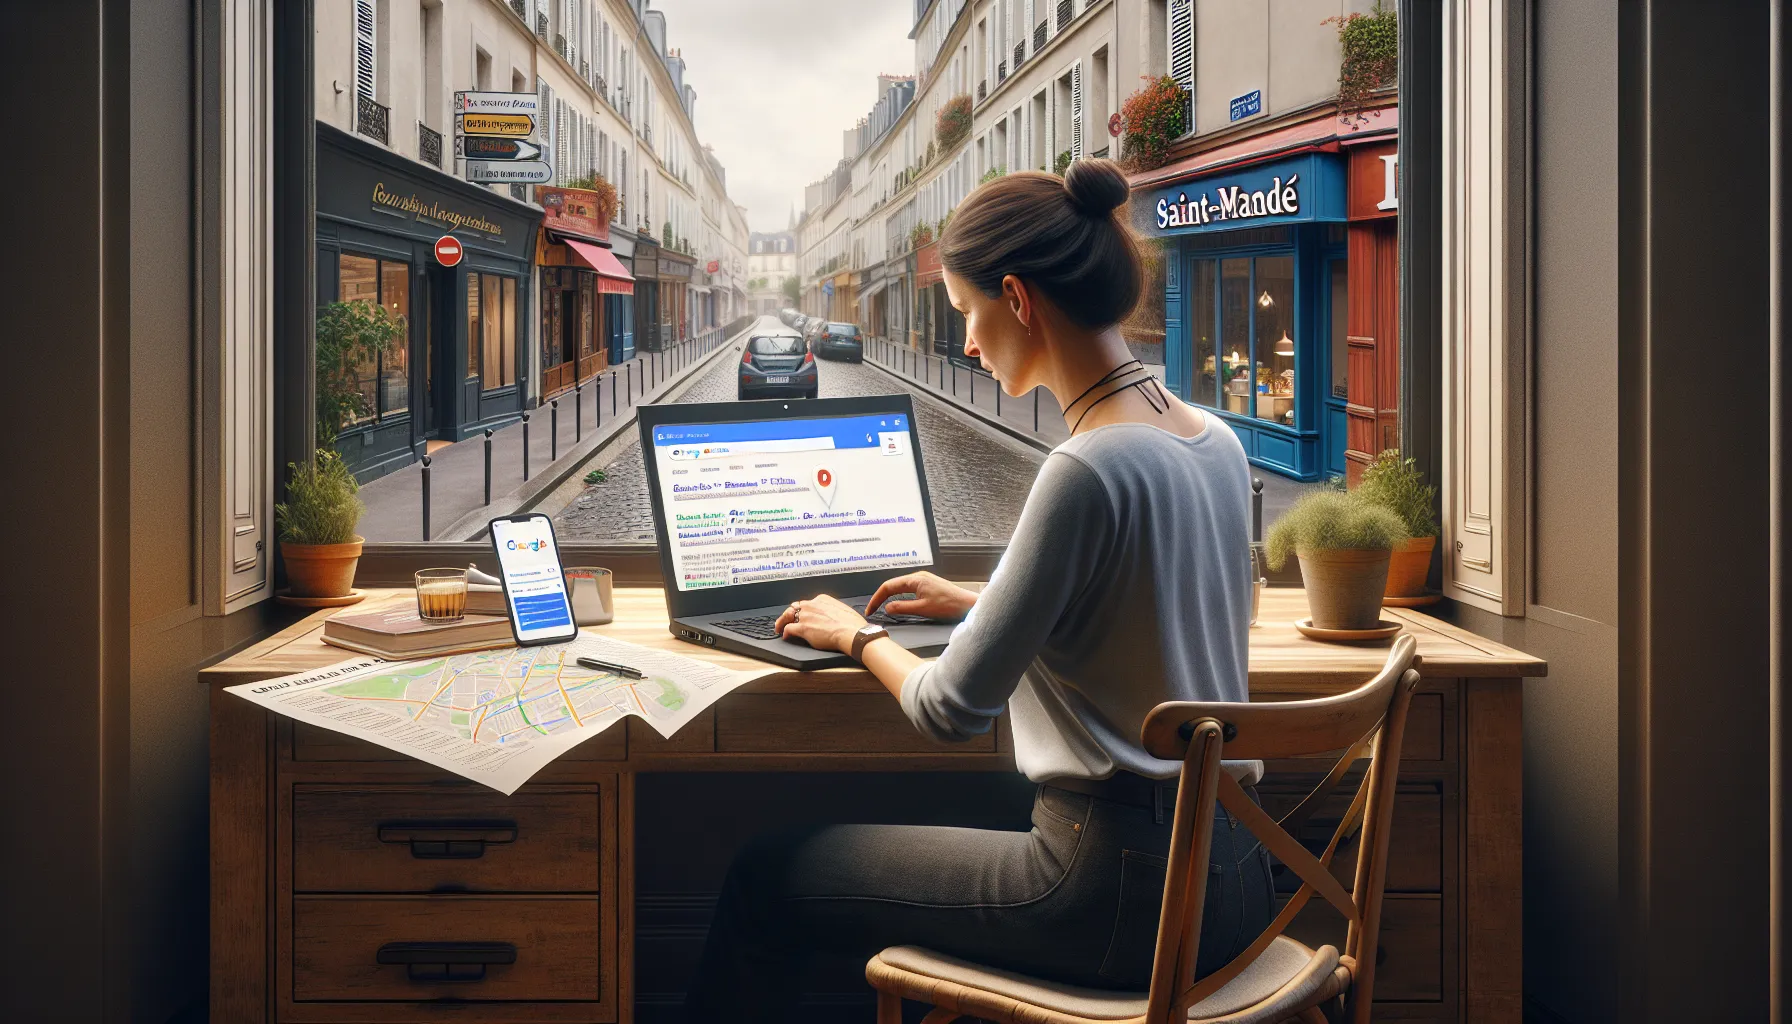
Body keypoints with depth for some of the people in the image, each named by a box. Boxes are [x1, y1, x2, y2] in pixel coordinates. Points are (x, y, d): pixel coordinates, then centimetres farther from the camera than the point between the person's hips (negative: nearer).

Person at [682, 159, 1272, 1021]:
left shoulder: (1089, 469, -21)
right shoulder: (1215, 443, 6)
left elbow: (952, 710, -17)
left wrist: (857, 637, 3)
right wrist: (977, 603, 26)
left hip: (1120, 887, -9)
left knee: (766, 876, 6)